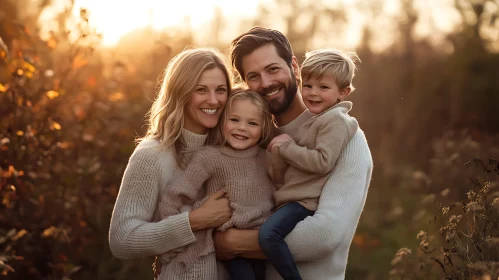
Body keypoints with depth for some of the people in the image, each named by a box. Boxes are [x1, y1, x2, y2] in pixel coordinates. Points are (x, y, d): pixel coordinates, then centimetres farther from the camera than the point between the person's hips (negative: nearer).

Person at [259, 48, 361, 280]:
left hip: (306, 201, -10)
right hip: (289, 199, 10)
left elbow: (323, 162, -23)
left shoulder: (335, 120, -10)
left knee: (268, 234, -30)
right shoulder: (312, 120, 18)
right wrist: (280, 153, 1)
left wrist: (286, 147, -15)